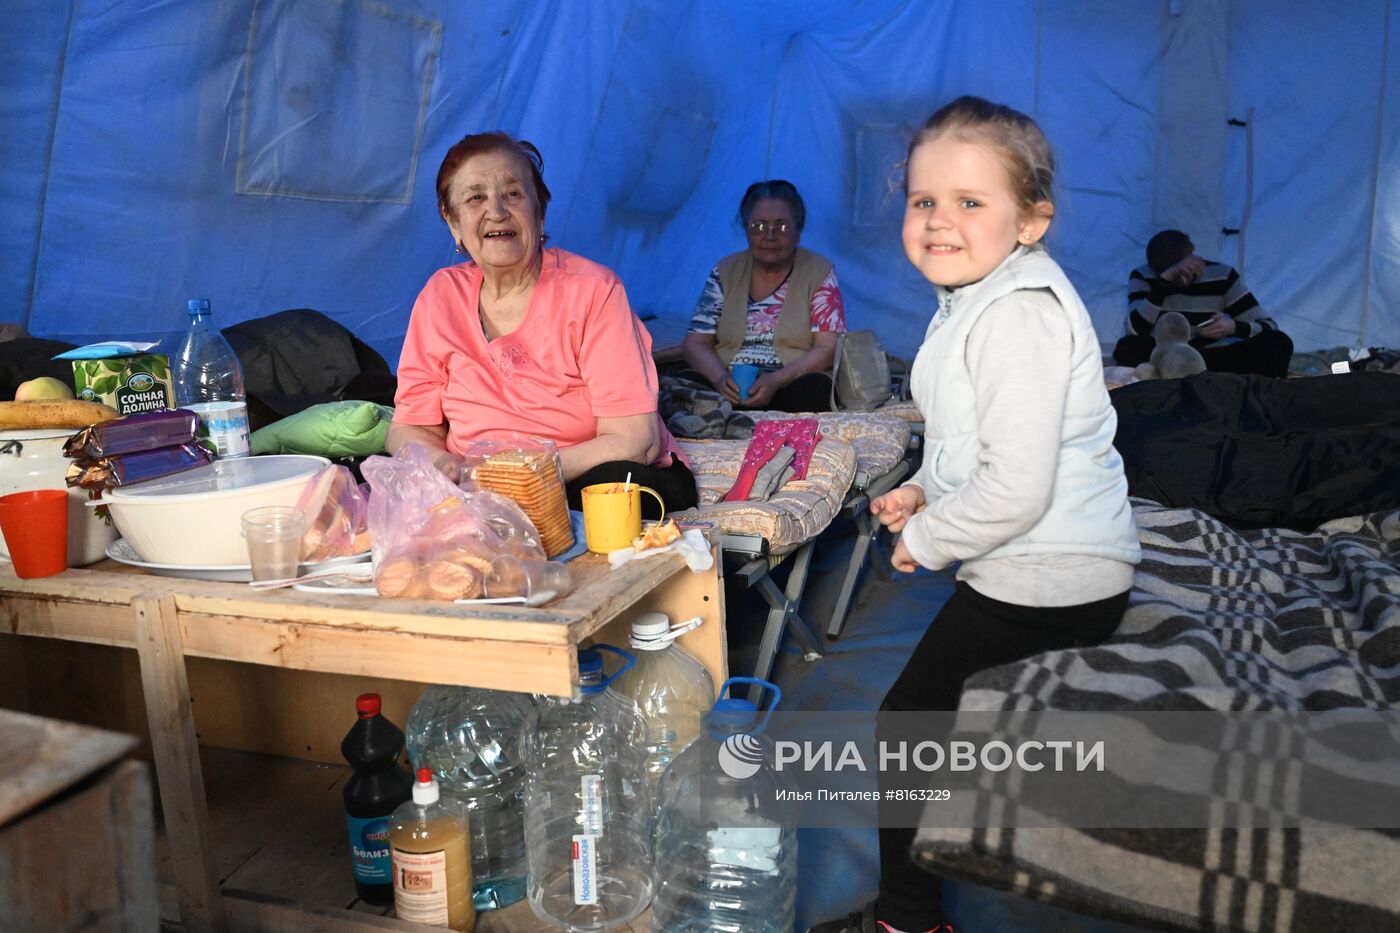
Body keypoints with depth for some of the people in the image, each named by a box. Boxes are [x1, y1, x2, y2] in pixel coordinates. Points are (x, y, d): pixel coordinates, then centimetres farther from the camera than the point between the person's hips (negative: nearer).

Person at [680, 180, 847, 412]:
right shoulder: (724, 273, 13)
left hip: (790, 389, -1)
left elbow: (828, 349, -3)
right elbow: (695, 344, 7)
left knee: (815, 390, -36)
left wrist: (777, 380, -20)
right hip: (730, 390, 1)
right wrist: (720, 378, -15)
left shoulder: (820, 273, 6)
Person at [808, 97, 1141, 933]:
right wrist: (925, 490, 7)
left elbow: (1018, 486, -29)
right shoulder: (984, 298, 9)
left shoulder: (1018, 317, -24)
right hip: (1061, 570, 10)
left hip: (1042, 584, -10)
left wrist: (927, 538, -14)